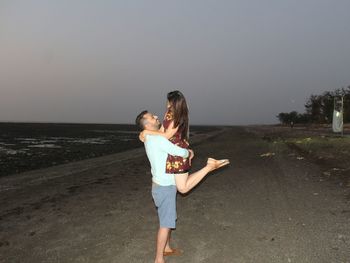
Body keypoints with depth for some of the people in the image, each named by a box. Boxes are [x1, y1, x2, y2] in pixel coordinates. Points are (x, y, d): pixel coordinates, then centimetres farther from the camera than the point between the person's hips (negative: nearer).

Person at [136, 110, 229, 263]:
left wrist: (186, 152, 5)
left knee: (168, 219, 23)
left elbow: (174, 149, 22)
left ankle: (167, 248, 39)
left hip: (164, 185, 10)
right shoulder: (158, 139, -25)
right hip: (164, 187, -10)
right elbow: (181, 153, -24)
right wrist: (188, 153, -1)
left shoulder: (151, 138, 8)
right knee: (166, 224, 1)